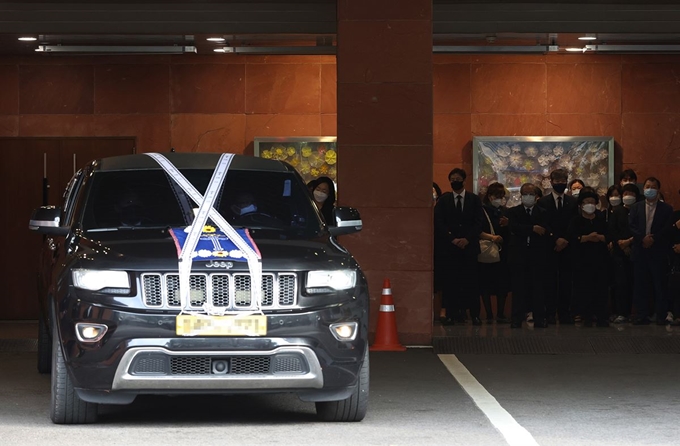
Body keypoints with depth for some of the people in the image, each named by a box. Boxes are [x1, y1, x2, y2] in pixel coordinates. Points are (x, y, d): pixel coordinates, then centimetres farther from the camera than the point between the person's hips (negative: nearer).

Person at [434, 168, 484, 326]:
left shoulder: (474, 200, 11)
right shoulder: (443, 200, 10)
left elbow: (478, 222, 4)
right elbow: (439, 223, 2)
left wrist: (467, 239, -9)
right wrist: (452, 239, -9)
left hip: (469, 246, 0)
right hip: (450, 247, 0)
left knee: (471, 281, -4)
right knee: (450, 281, -5)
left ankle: (475, 314, -2)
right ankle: (451, 314, -3)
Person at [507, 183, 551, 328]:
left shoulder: (542, 213, 10)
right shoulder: (513, 212, 7)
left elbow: (546, 232, 1)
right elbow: (514, 228, -12)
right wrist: (533, 228, -18)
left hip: (537, 256, 1)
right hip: (519, 255, -1)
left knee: (538, 287, 1)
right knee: (519, 287, 0)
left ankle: (539, 318, 4)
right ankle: (517, 319, 2)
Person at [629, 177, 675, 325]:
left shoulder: (666, 208, 7)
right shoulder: (636, 207, 13)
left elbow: (667, 229, -3)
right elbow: (632, 226, 2)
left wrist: (653, 239, -14)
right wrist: (643, 238, -12)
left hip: (658, 251, -2)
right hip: (640, 250, 2)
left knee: (660, 283, -2)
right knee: (640, 284, 1)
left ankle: (662, 316, 0)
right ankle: (641, 315, 4)